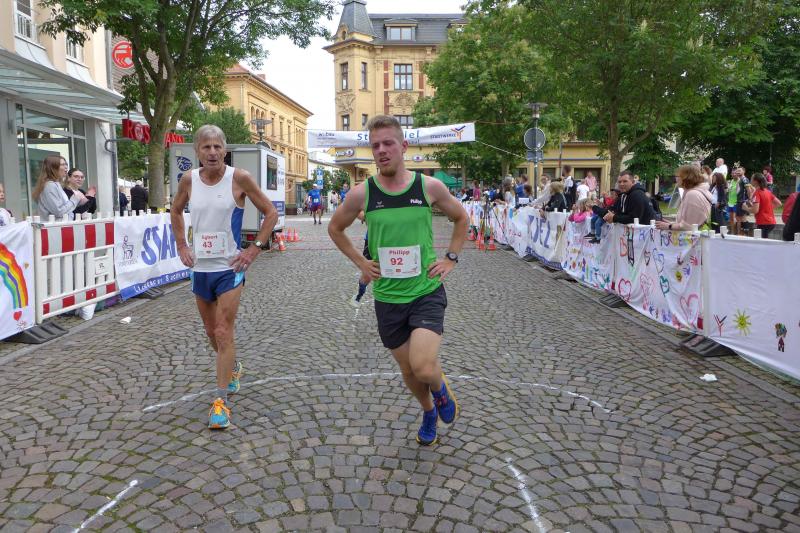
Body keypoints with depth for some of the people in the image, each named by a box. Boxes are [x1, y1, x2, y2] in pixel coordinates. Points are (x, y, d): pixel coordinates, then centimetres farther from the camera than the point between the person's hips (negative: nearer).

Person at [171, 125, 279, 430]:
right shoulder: (189, 180, 1)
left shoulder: (239, 178, -11)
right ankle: (233, 368, 45)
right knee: (211, 330, 17)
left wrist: (254, 249, -10)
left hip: (229, 268, -5)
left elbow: (271, 213, -4)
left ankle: (221, 400, 0)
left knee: (224, 332, -8)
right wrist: (181, 246, 9)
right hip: (200, 267, 5)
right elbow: (176, 212, 19)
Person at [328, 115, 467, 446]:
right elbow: (335, 228, 12)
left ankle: (440, 387, 18)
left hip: (427, 292, -2)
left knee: (423, 367, -20)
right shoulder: (362, 193, -6)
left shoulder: (430, 186, -7)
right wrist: (360, 262, 3)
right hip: (387, 297, 2)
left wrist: (451, 258, 2)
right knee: (408, 370, 15)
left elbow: (461, 218, 11)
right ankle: (429, 412, 47)